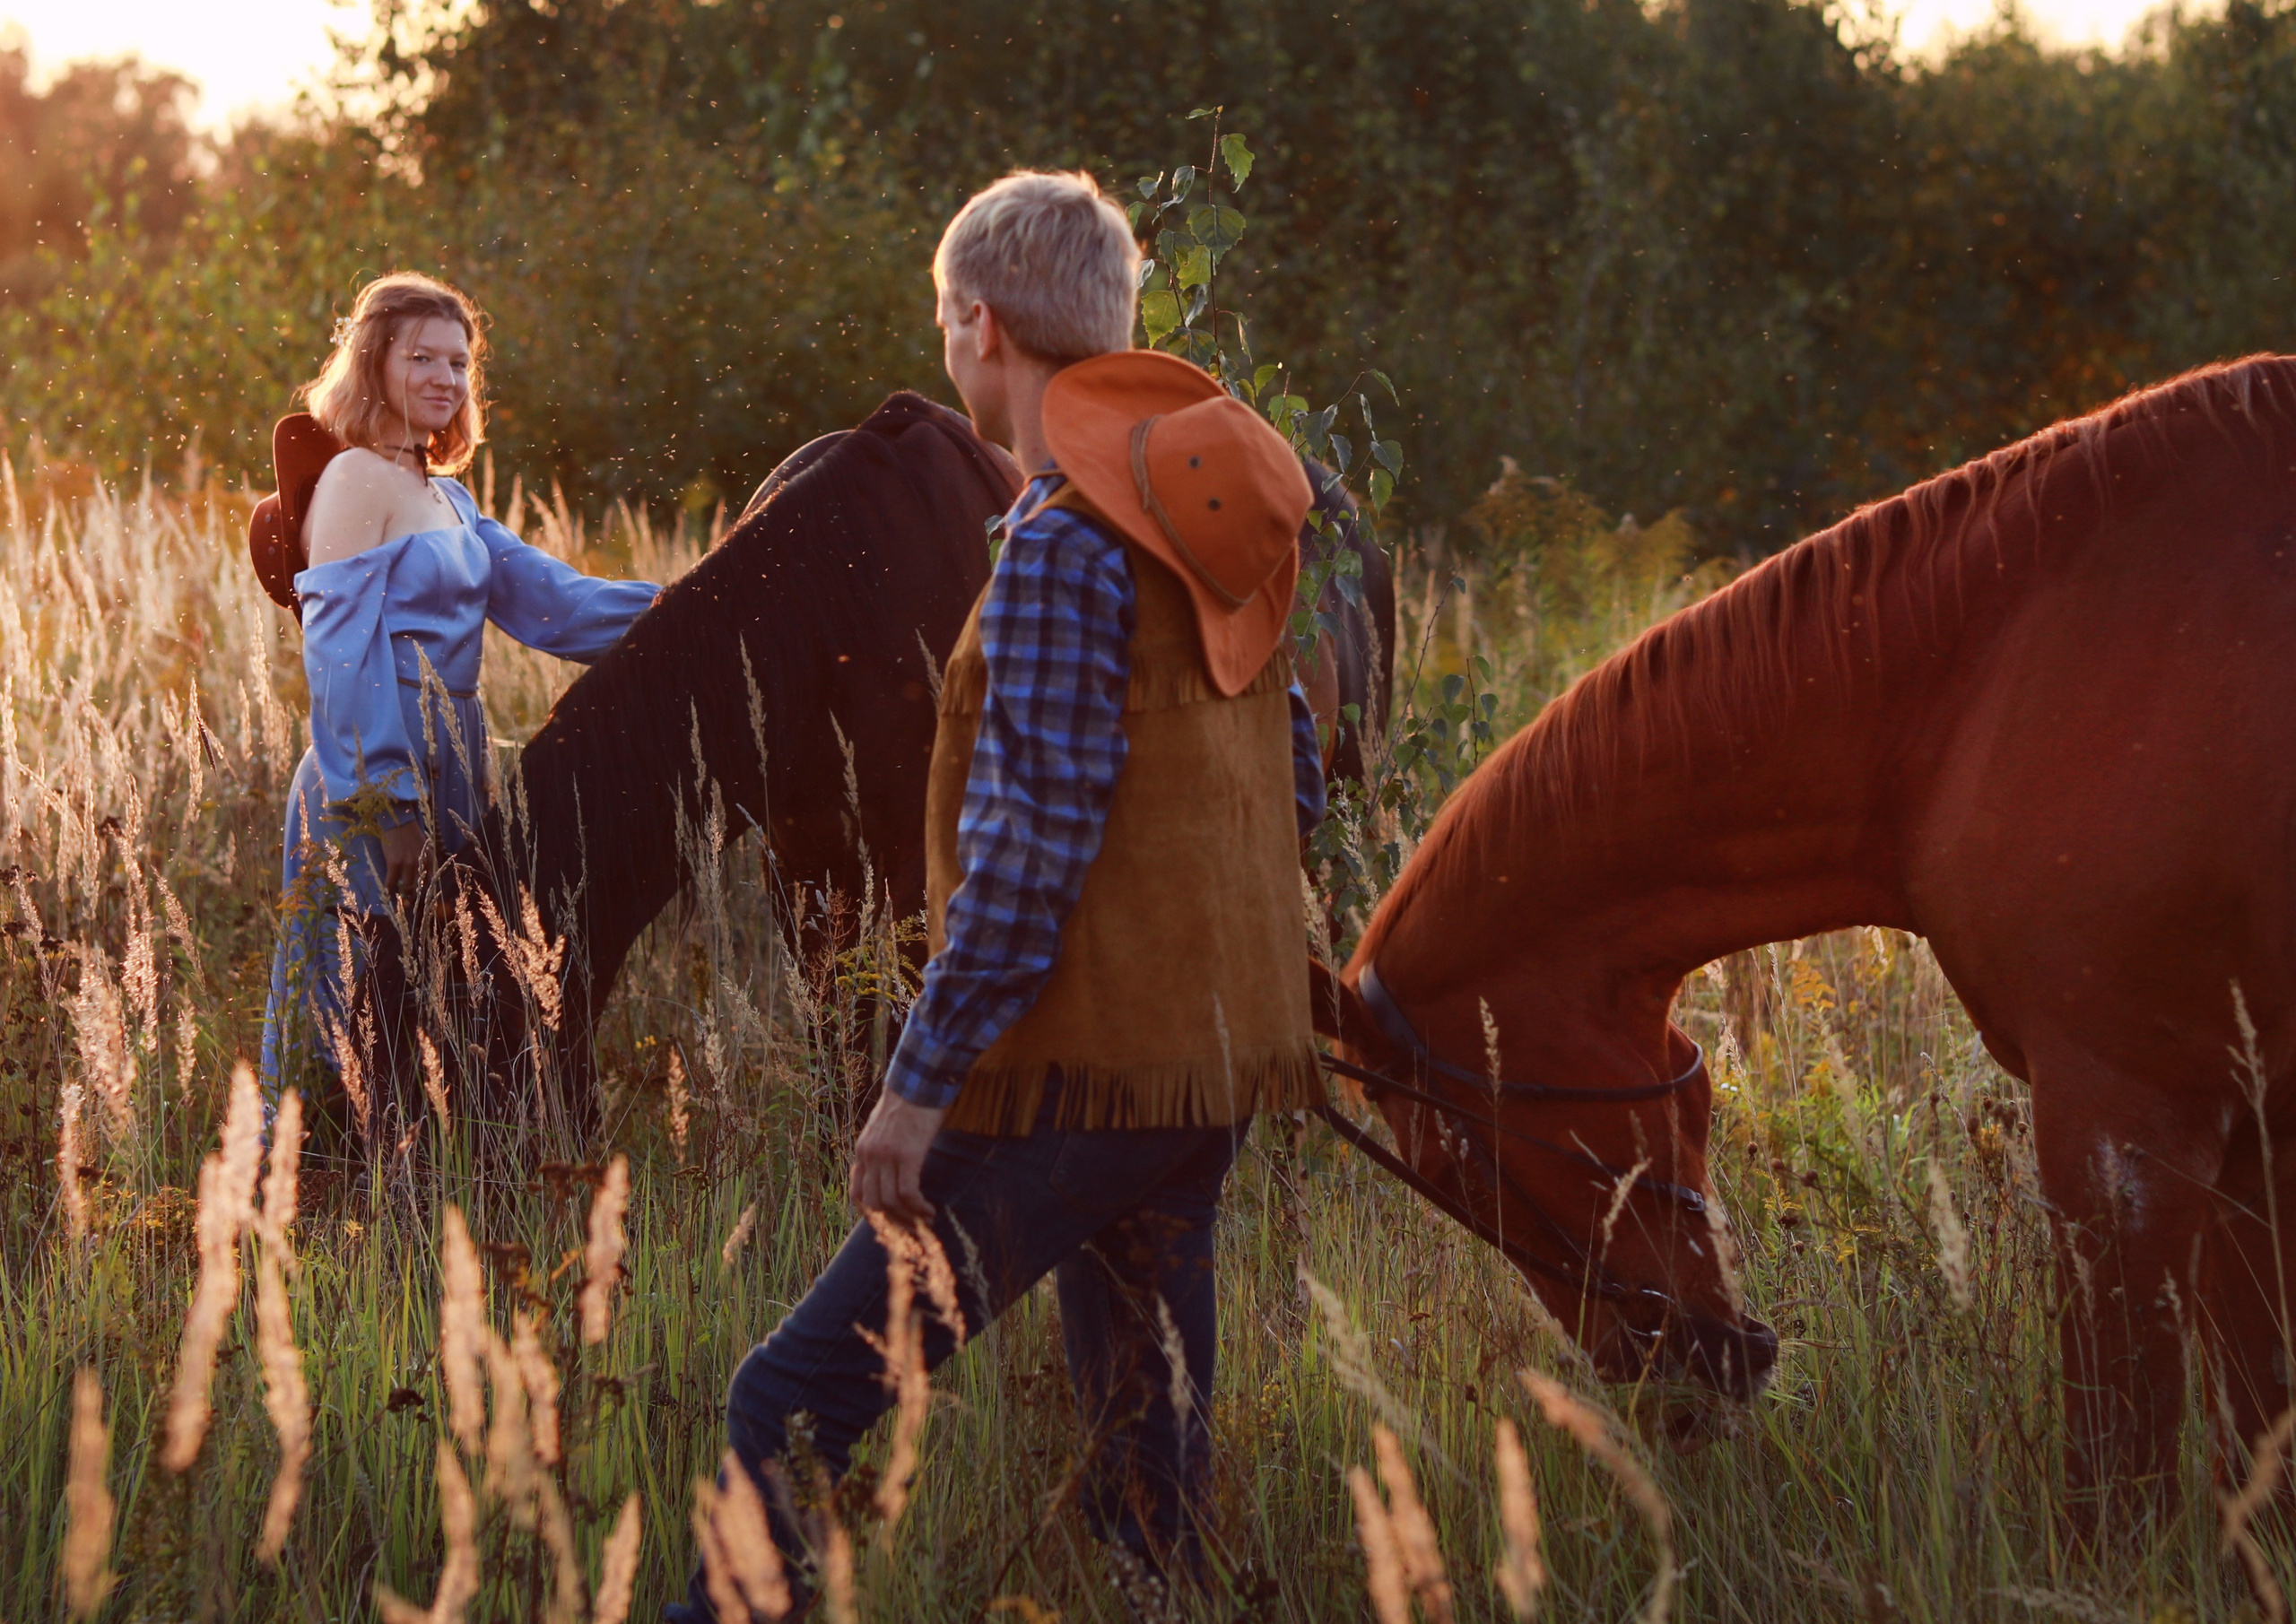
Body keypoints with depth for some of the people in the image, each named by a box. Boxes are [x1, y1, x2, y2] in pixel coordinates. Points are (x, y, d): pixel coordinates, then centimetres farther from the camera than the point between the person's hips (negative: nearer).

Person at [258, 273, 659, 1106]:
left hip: (443, 779, 9)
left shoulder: (445, 498, 17)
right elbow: (343, 649, -15)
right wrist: (383, 809, -20)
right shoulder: (357, 480, -9)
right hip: (380, 789, -9)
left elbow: (550, 600, 14)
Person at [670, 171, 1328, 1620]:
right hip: (1208, 1069, 9)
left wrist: (924, 1078, -17)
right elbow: (1291, 785, 18)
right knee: (1145, 1457, 15)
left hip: (1075, 1078, -9)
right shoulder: (1221, 511, 12)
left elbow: (1032, 840, -20)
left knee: (794, 1410, -9)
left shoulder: (1065, 538, -15)